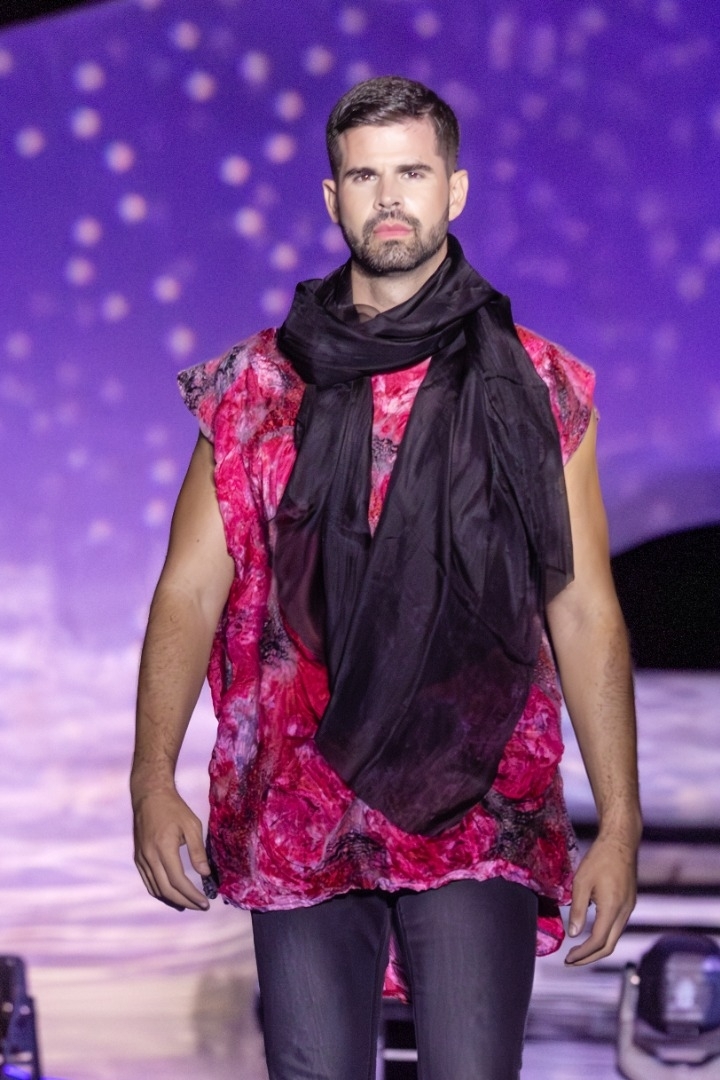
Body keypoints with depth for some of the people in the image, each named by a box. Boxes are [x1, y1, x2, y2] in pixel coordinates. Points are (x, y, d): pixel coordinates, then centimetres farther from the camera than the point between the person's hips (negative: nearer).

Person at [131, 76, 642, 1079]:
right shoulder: (258, 387, 8)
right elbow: (191, 589, 4)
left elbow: (585, 612, 6)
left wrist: (619, 828, 1)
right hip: (298, 823, 1)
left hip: (481, 815, -1)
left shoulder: (538, 390, 6)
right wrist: (154, 781, -8)